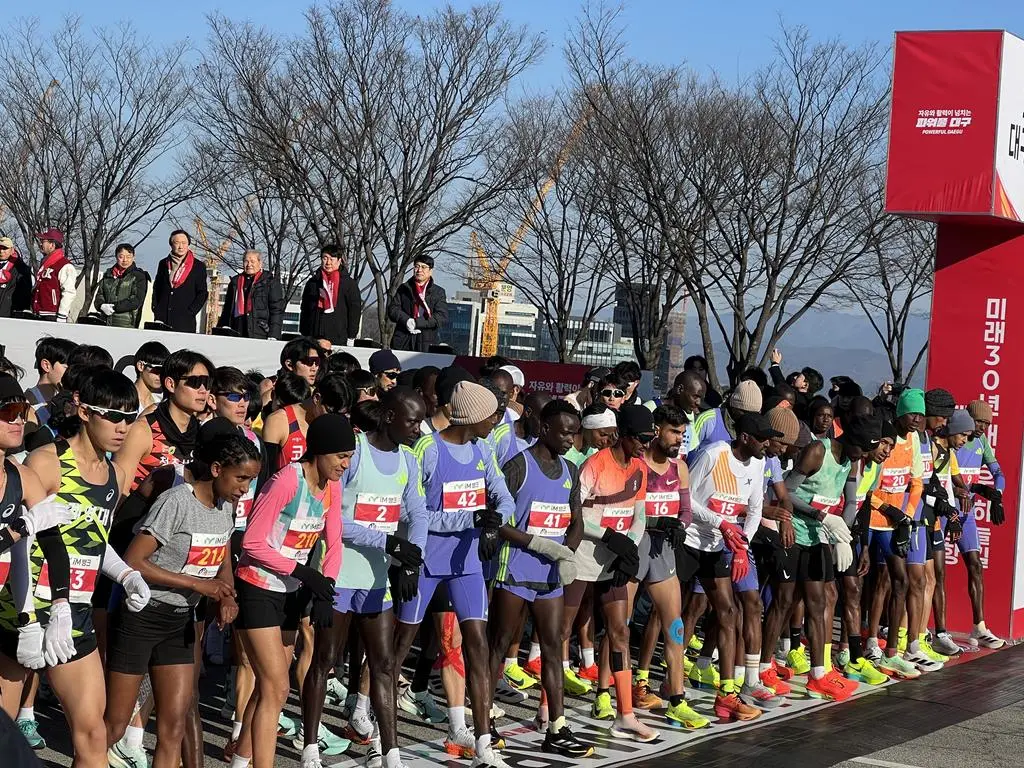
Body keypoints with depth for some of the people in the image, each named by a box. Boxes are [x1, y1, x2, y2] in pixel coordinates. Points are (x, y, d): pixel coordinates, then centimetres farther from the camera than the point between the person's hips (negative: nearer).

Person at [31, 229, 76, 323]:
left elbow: (69, 293, -16)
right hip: (40, 317, 9)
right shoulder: (43, 264, 19)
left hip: (53, 317, -9)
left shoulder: (65, 267, -11)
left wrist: (61, 316, -20)